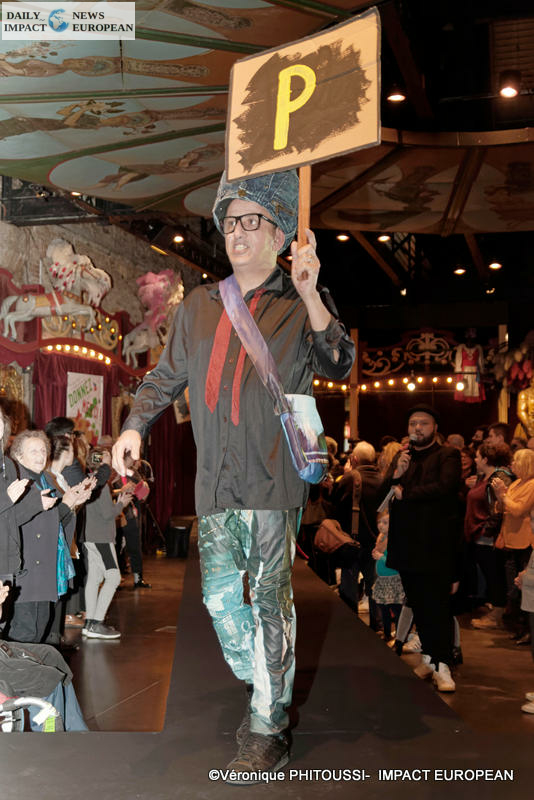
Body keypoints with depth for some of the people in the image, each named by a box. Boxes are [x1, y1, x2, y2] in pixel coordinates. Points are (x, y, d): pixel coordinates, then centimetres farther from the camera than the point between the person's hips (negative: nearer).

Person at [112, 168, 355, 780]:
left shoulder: (303, 304, 4)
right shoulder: (199, 305, 16)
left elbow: (338, 366, -9)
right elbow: (167, 374, 21)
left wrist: (309, 294, -19)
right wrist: (134, 426, 7)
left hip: (275, 478, -4)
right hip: (217, 480, 5)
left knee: (269, 602, -3)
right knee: (219, 594, 8)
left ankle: (268, 731, 8)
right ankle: (260, 689, 31)